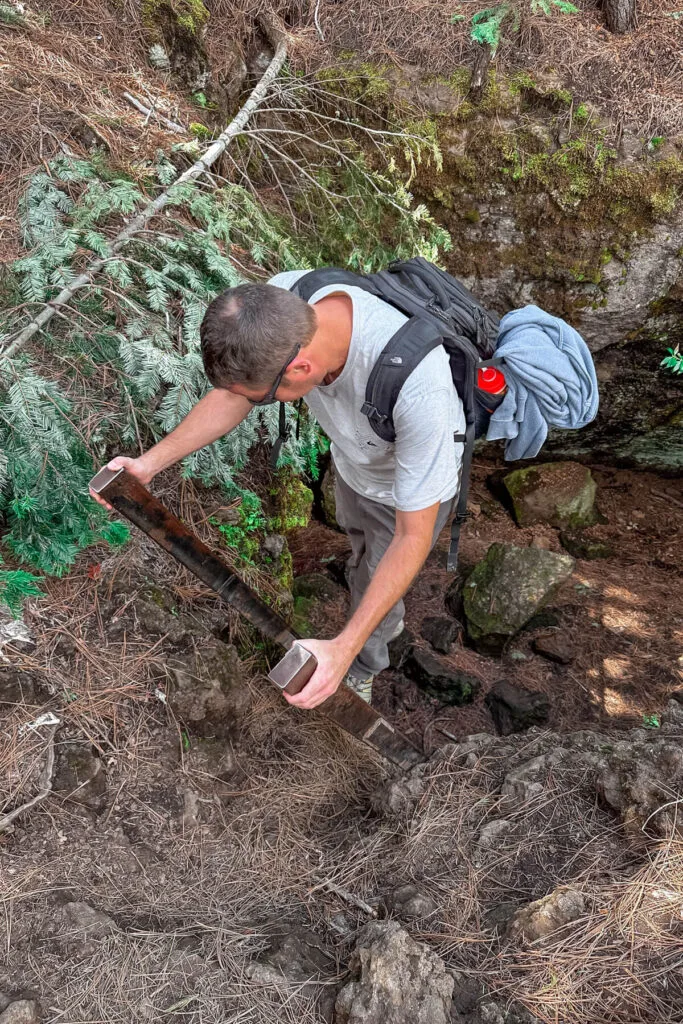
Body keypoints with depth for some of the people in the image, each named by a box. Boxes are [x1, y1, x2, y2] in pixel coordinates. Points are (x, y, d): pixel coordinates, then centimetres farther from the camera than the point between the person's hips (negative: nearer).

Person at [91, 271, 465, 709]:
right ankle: (387, 620, 66)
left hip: (411, 486, -5)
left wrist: (344, 650, -44)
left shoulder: (415, 387, -49)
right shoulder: (278, 305, -33)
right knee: (362, 548, 32)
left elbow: (412, 538, -38)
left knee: (376, 584, 18)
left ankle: (361, 670, 53)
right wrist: (150, 463, -18)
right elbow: (233, 395, -12)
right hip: (352, 463, 6)